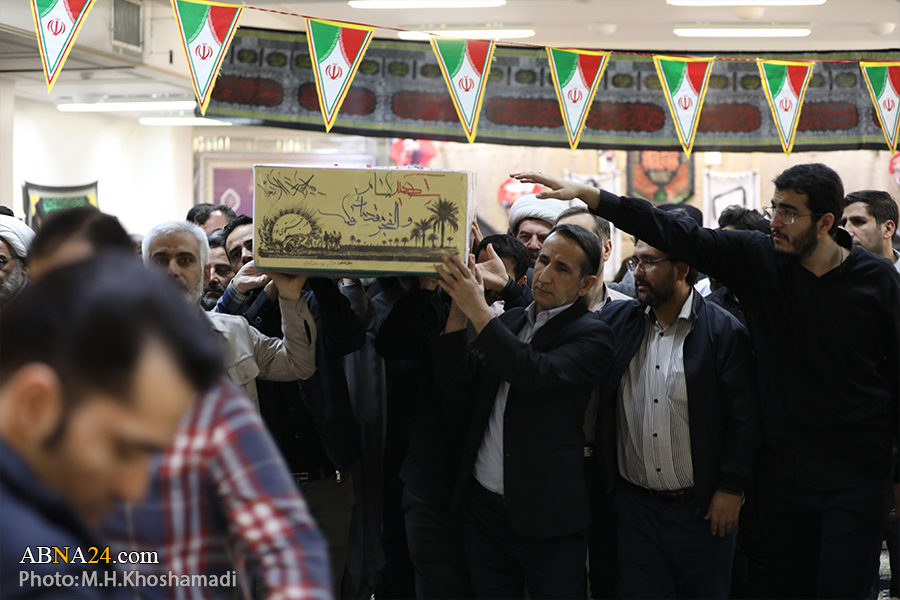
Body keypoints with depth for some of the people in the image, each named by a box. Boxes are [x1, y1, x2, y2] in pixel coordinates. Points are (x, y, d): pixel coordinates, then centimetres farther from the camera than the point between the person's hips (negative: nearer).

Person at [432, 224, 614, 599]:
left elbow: (538, 374, -25)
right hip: (483, 508, 5)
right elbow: (459, 399, 3)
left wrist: (478, 310, -22)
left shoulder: (591, 336, -6)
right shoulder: (508, 322, 12)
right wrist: (457, 316, -6)